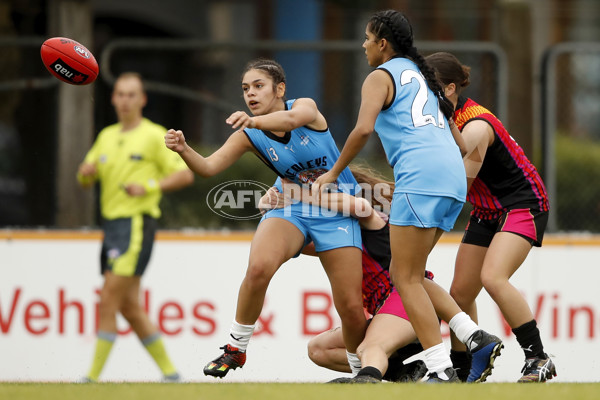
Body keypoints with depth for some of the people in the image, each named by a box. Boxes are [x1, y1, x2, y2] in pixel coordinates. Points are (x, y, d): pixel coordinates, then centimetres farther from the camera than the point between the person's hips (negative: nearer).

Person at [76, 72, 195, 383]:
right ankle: (169, 372, 15)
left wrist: (149, 187, -17)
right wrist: (86, 172, -5)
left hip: (137, 224, -8)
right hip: (111, 223, 8)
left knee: (109, 301, -13)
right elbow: (86, 181, 18)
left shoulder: (154, 136, -4)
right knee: (129, 307, 7)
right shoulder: (106, 136, 17)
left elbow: (186, 174, -6)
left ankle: (93, 376, -12)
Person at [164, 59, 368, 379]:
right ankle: (236, 348, -14)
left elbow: (292, 119, -37)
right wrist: (183, 150, -37)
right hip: (292, 206, 2)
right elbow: (209, 167, -15)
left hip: (337, 211, -2)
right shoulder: (249, 136, -5)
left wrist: (256, 121, -58)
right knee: (258, 268, -30)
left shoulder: (305, 106, -13)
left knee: (351, 307, -7)